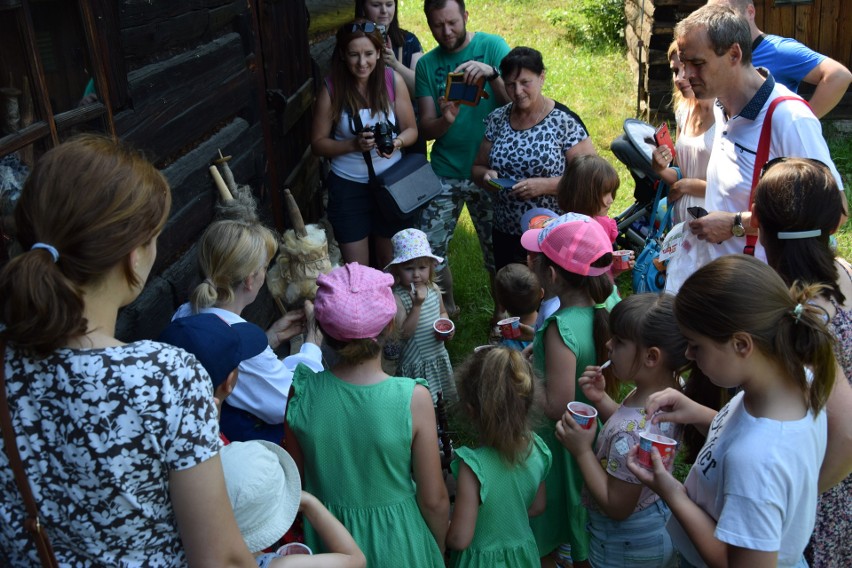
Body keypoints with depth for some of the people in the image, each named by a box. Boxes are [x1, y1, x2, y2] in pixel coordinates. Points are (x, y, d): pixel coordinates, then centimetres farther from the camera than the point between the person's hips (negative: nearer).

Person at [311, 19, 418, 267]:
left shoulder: (393, 80, -8)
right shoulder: (332, 89, -12)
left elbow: (411, 130, -1)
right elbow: (318, 144, -6)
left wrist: (396, 142, -22)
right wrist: (353, 144, -22)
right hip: (348, 188, -1)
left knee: (391, 265, 16)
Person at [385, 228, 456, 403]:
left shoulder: (433, 289, -2)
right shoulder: (397, 298, -22)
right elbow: (403, 333, -25)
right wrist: (417, 305, -32)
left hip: (439, 356, 7)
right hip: (416, 364, -6)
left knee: (448, 399, 23)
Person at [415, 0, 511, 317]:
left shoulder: (492, 47, -3)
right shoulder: (427, 64, 4)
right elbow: (425, 129, 0)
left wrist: (491, 73, -29)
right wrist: (446, 119, -22)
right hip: (445, 172, 2)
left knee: (498, 254, 6)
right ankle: (447, 307, 28)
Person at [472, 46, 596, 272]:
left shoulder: (564, 121, -10)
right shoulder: (497, 119, 5)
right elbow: (478, 167, 12)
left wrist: (544, 185, -23)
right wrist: (486, 175, -10)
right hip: (506, 237, 5)